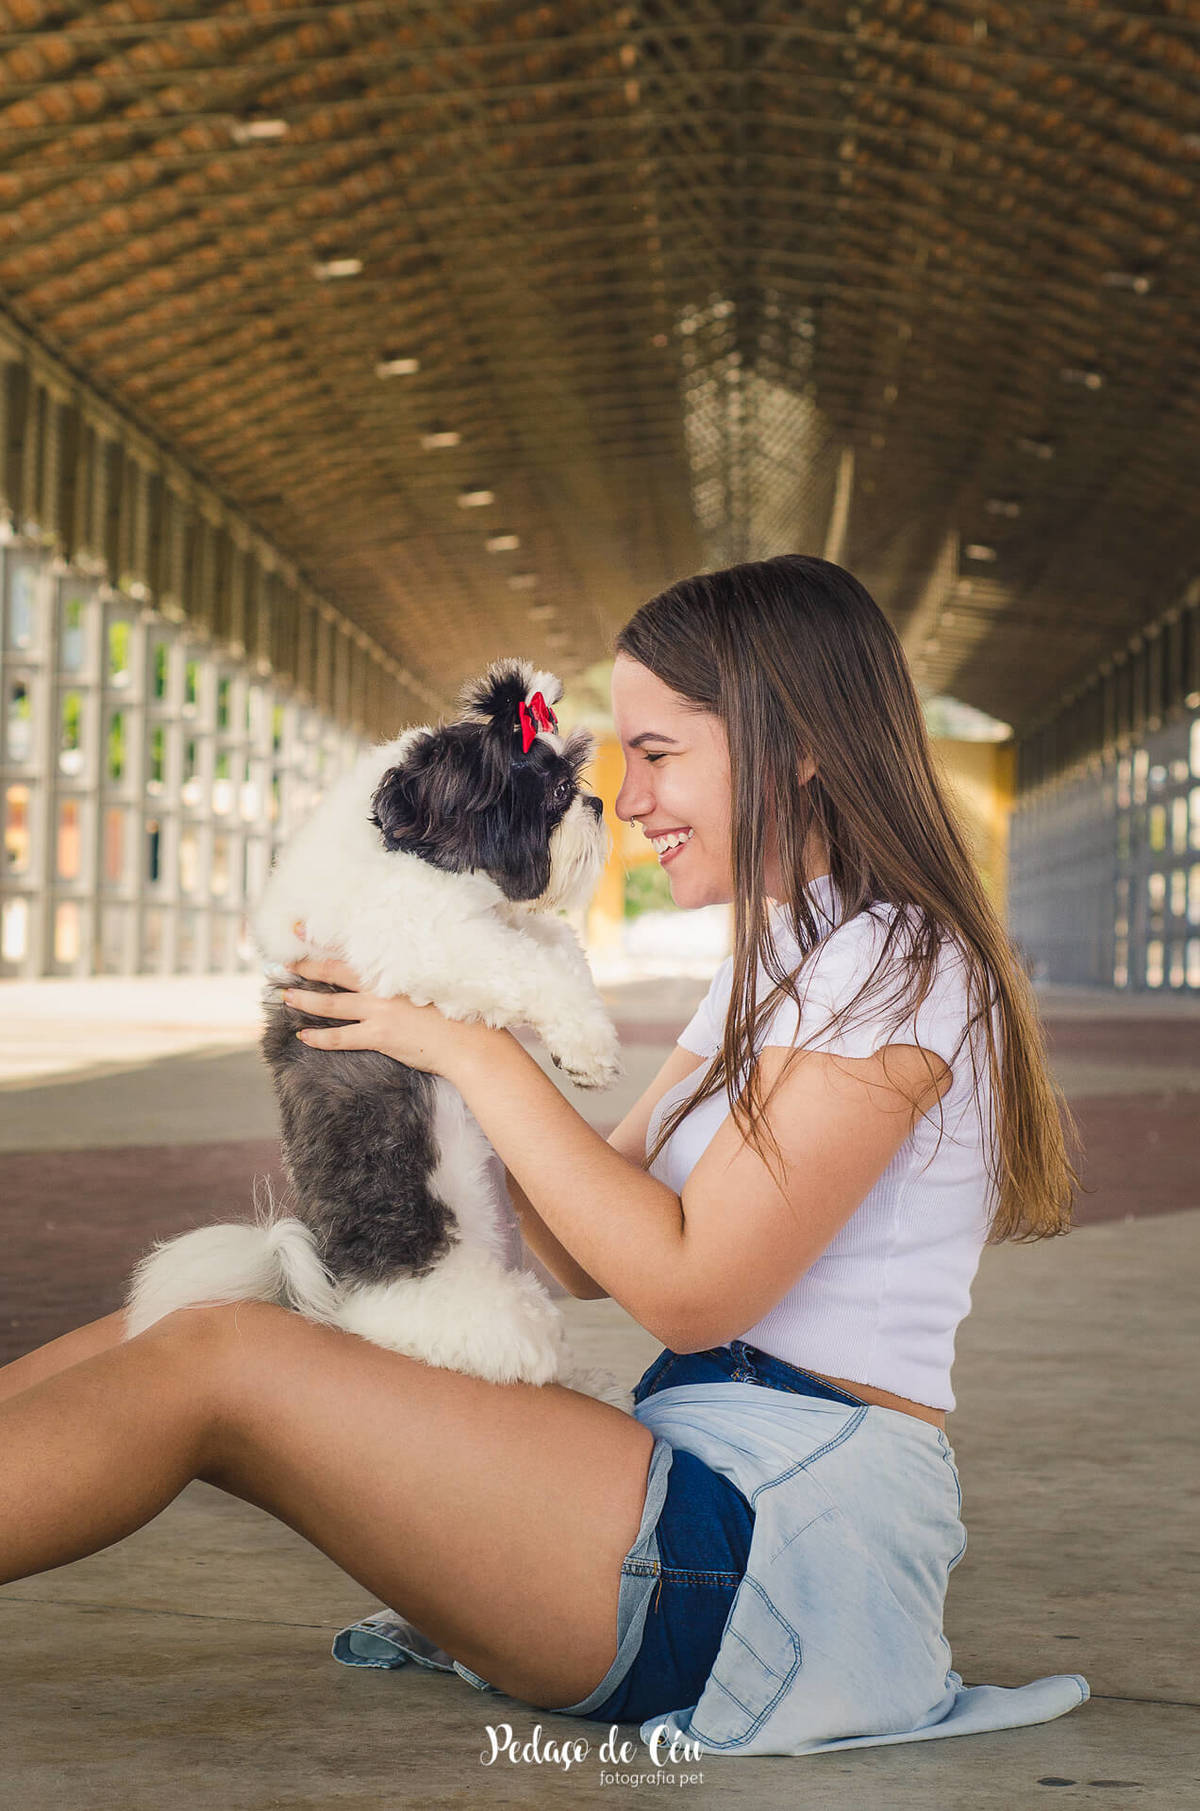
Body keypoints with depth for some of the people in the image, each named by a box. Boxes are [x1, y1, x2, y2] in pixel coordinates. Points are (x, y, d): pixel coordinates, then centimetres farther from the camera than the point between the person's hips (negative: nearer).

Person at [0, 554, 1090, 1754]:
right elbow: (593, 1255, 14)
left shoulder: (896, 971, -11)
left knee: (208, 1365, -18)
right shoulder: (775, 968, 19)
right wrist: (409, 1030, 4)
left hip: (780, 1540, -9)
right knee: (194, 1306, 0)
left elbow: (687, 1286, -18)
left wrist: (474, 1052, -12)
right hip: (699, 1472, 9)